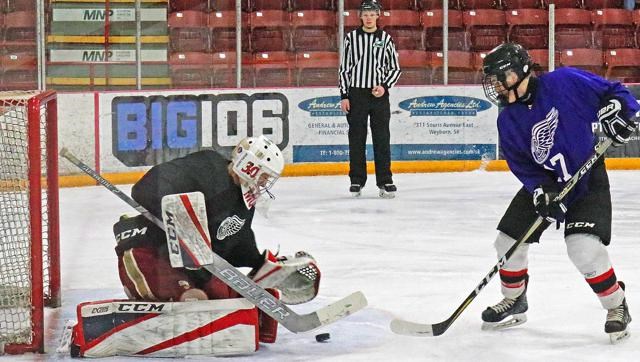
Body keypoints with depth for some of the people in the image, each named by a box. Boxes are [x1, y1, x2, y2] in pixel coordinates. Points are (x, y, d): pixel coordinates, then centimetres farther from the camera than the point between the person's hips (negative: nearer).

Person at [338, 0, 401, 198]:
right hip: (356, 94, 0)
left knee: (382, 139, 0)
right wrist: (344, 96, -1)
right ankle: (357, 181, 9)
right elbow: (344, 68, 5)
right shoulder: (352, 38, 4)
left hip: (379, 94, 0)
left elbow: (395, 68, 8)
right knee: (356, 139, 2)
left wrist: (385, 86, -9)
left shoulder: (385, 39, 5)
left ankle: (385, 181, 3)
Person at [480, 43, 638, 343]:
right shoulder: (508, 120, -5)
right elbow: (522, 165, -5)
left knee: (584, 248, -22)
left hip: (588, 178, -5)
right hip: (543, 183, 6)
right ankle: (514, 302, 28)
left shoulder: (564, 82, -20)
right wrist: (541, 191, -21)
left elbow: (613, 93, -12)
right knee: (509, 240, 3)